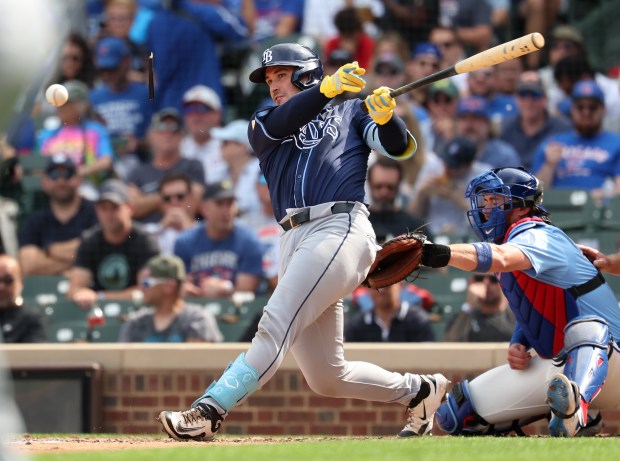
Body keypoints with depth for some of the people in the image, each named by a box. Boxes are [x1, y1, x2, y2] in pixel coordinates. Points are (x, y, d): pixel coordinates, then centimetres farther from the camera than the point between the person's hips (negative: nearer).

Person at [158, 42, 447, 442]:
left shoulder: (350, 111, 18)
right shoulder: (263, 126, 24)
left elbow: (401, 147, 6)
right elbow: (283, 123, 0)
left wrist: (386, 116, -15)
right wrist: (328, 87, -17)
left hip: (340, 228, -6)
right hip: (294, 240, 6)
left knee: (277, 326, -22)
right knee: (327, 378, 3)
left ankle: (210, 411, -32)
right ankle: (419, 390, 22)